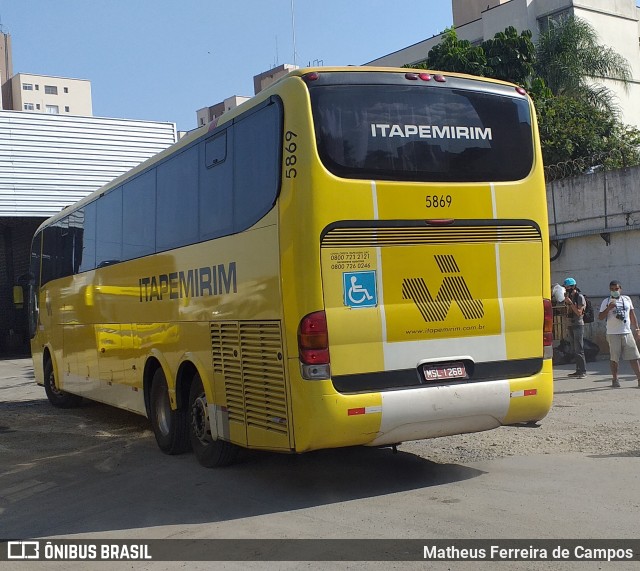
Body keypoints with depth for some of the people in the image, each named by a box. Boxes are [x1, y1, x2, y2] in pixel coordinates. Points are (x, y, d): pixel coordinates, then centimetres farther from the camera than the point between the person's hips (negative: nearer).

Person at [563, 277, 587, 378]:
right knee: (574, 349, 7)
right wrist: (567, 303, 0)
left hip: (578, 325, -8)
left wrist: (570, 303, -17)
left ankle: (583, 371, -9)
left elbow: (579, 312, -13)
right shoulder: (569, 297, 14)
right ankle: (578, 370, 10)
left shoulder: (580, 297, -8)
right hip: (571, 325, 8)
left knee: (579, 349, -10)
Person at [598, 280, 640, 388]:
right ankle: (615, 380, 12)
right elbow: (600, 317, -5)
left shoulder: (627, 299, 11)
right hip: (613, 334, -3)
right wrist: (608, 308, -19)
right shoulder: (606, 302, 1)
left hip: (627, 333, 3)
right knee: (614, 358, 2)